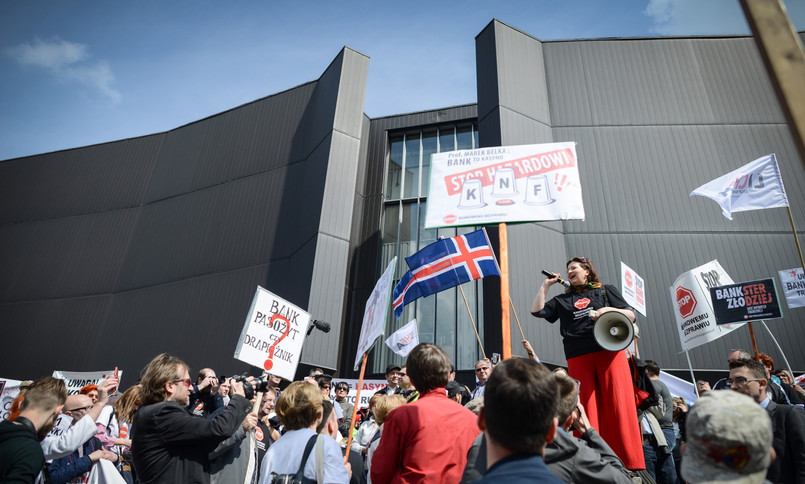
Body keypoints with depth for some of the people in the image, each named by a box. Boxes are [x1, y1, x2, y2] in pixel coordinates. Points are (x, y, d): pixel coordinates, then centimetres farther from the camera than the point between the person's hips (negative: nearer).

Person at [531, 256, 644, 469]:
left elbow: (630, 315, 11)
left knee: (619, 406, -6)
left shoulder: (606, 290, 16)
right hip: (578, 359, 2)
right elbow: (537, 310, 13)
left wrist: (609, 310, -8)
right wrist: (546, 285, 16)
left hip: (610, 352, -2)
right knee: (587, 409, -1)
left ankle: (631, 463, 1)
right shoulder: (563, 300, 21)